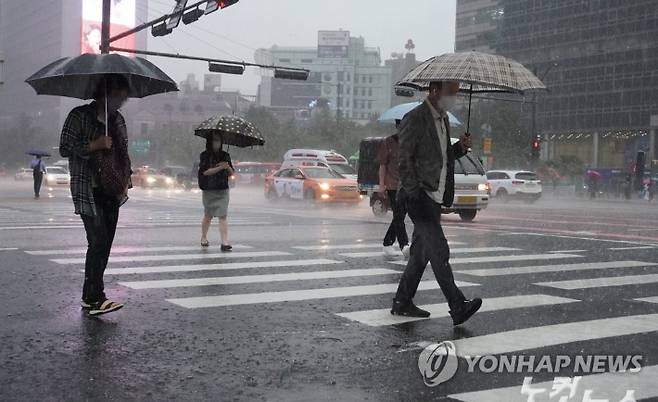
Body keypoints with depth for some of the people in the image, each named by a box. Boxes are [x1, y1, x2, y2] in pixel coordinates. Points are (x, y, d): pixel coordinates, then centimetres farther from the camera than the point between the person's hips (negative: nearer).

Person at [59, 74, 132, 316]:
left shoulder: (117, 119, 15)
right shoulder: (80, 115, -4)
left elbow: (124, 152, 21)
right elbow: (65, 149, -6)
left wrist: (126, 179, 8)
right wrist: (94, 145, -17)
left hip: (112, 192, 6)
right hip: (87, 191, -6)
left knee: (104, 244, 5)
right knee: (98, 241, -16)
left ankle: (89, 296, 14)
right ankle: (95, 298, -15)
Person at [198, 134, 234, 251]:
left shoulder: (225, 156, 7)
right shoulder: (204, 156, -3)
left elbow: (231, 173, 9)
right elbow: (205, 171, -15)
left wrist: (228, 167, -13)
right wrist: (220, 168, -23)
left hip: (223, 190, 2)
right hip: (209, 190, -1)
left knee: (223, 216, -9)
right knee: (208, 216, 12)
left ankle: (225, 243, -15)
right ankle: (204, 238, 34)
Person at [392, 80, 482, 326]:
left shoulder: (443, 119, 18)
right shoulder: (415, 119, -10)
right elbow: (404, 160, -13)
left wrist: (460, 148, 4)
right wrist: (415, 193, -18)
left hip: (435, 197, 9)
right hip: (419, 197, -9)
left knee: (421, 252, 11)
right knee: (439, 250, -13)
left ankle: (402, 303, 19)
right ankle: (457, 306, -15)